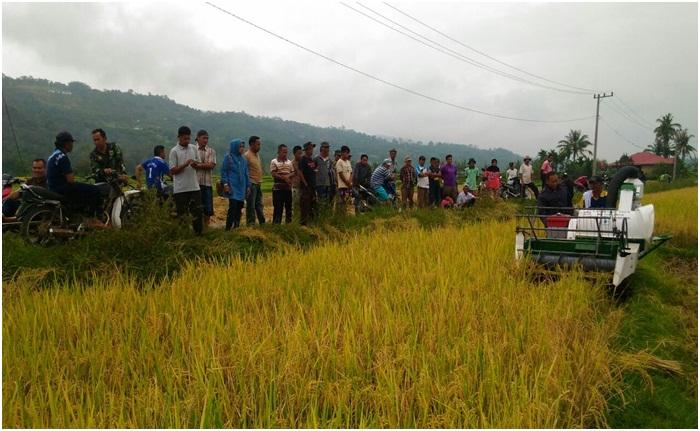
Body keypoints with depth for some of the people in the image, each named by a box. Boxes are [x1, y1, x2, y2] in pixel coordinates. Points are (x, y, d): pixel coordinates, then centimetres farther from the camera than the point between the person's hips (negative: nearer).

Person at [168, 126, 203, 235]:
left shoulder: (193, 148, 8)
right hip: (180, 188, -4)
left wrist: (195, 164, -7)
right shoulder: (174, 151, -6)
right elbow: (172, 171, -8)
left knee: (197, 210, 7)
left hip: (194, 186, 4)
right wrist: (186, 164, -19)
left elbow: (198, 163, 16)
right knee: (181, 213, 5)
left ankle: (199, 233, 17)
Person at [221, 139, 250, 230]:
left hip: (241, 187, 6)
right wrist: (225, 184, -12)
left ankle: (236, 227, 17)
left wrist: (248, 186, 13)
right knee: (233, 206, -13)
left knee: (239, 207, 7)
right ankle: (228, 229, -7)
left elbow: (246, 174, 16)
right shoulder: (228, 157, -2)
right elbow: (224, 171, -3)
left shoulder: (243, 159, 13)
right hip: (232, 187, -6)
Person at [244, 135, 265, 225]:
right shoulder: (246, 155, -11)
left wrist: (260, 181, 15)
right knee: (251, 205, -3)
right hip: (251, 184, -8)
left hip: (258, 184, 8)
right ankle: (250, 224, 2)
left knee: (259, 205, 13)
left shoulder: (257, 154, 15)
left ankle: (262, 223, 19)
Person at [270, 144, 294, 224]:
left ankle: (288, 222, 16)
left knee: (288, 206, 8)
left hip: (288, 187, 5)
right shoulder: (274, 162, -1)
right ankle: (276, 223, 2)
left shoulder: (289, 162, 14)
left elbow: (293, 172, 10)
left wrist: (288, 176, -11)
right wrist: (283, 177, -15)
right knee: (278, 207, -3)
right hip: (278, 187, -5)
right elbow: (273, 174, -10)